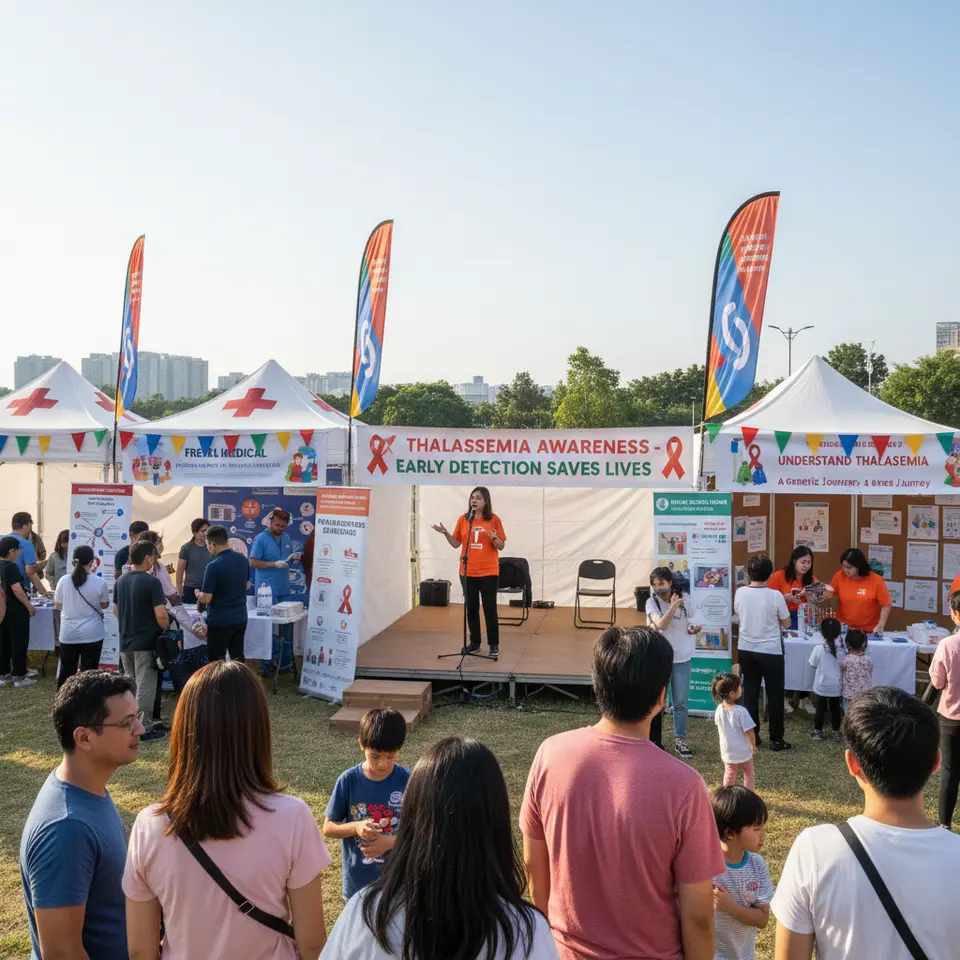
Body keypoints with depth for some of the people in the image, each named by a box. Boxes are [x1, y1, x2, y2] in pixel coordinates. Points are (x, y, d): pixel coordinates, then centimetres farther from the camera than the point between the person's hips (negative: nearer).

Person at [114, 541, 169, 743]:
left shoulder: (120, 581, 6)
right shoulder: (152, 582, -17)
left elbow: (116, 610, 16)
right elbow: (161, 616, -20)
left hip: (125, 643, 7)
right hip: (146, 643, -7)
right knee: (145, 686, 0)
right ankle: (144, 729, 3)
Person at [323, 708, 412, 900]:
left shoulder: (408, 781, -14)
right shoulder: (348, 780, -13)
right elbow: (328, 827, -5)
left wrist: (389, 841, -23)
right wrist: (355, 827, -25)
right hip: (358, 880, 0)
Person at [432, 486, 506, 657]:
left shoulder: (494, 519, -3)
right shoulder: (463, 519, 4)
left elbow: (501, 546, -1)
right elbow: (456, 543, 8)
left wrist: (494, 538, -21)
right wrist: (446, 533, -9)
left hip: (488, 572, -3)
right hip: (467, 572, 3)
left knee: (490, 608, 1)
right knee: (471, 608, 9)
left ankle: (494, 644, 11)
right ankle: (474, 642, 21)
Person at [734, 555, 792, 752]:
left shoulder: (739, 593, -6)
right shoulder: (775, 595, -17)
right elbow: (786, 623, -4)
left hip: (746, 650, 4)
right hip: (770, 652, -3)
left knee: (750, 693, 13)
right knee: (775, 695, 8)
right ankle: (776, 740, 14)